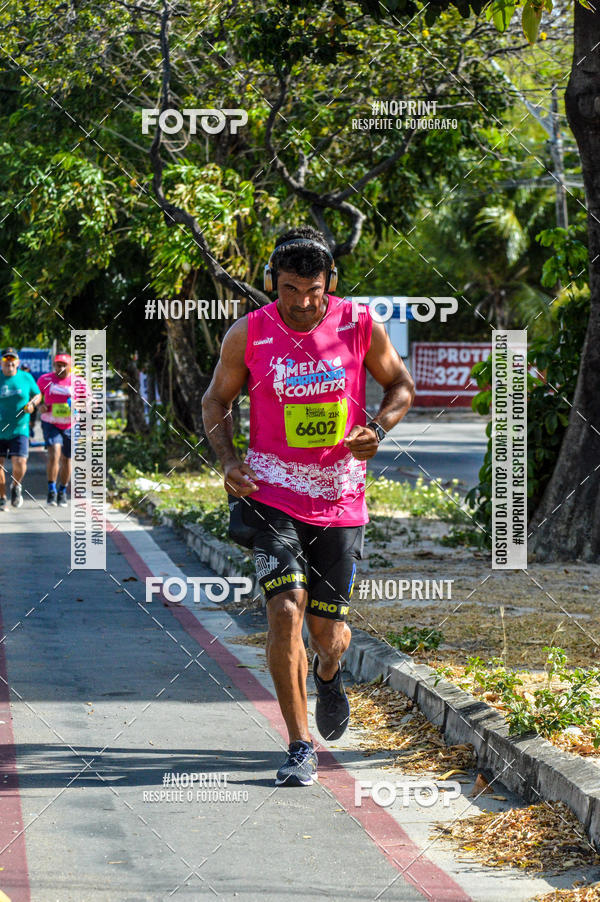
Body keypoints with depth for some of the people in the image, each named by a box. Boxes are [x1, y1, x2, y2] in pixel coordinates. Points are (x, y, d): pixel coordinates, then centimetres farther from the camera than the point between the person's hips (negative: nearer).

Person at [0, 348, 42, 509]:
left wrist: (32, 404, -6)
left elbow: (37, 395, 16)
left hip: (19, 429, 0)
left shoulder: (26, 378, 3)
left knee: (19, 463, -12)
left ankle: (16, 487, 20)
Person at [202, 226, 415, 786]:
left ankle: (328, 674, 46)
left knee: (327, 630, 6)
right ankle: (300, 749, -7)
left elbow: (401, 387, 9)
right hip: (272, 495, -1)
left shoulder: (361, 328, -5)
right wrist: (227, 460, -8)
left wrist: (375, 430, -11)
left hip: (340, 497, 1)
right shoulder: (248, 334, -7)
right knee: (284, 612, -18)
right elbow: (216, 399, 8)